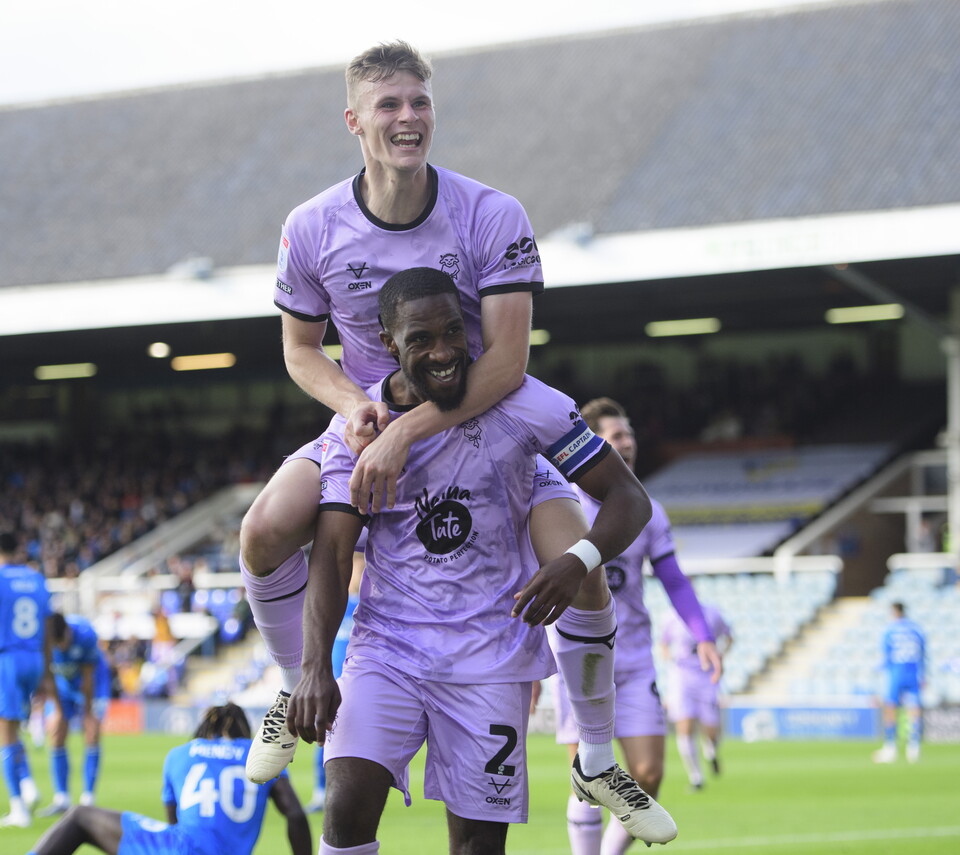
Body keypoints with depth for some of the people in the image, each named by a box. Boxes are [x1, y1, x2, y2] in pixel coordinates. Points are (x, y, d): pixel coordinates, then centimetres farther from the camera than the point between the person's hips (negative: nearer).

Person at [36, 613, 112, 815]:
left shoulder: (85, 635, -35)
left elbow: (88, 677, -23)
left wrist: (87, 711, -14)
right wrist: (58, 709, -7)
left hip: (93, 678, -2)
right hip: (62, 682, 2)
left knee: (92, 734, -13)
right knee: (56, 735, -7)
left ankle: (87, 799, -10)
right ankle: (61, 799, -1)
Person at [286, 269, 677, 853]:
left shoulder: (520, 404, -6)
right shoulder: (354, 428, -2)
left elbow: (628, 497, -5)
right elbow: (332, 554, -7)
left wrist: (578, 562, -27)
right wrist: (316, 666, -22)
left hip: (491, 654, -1)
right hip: (387, 648, 1)